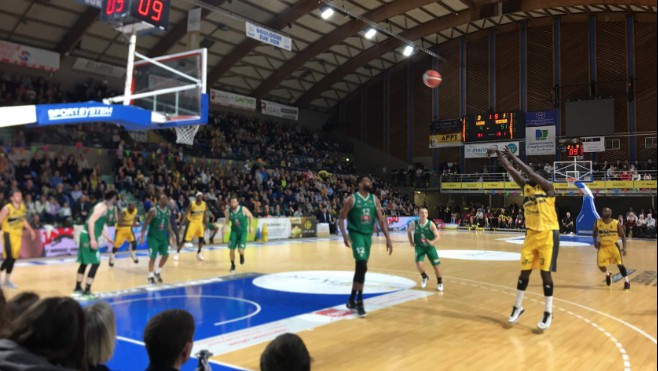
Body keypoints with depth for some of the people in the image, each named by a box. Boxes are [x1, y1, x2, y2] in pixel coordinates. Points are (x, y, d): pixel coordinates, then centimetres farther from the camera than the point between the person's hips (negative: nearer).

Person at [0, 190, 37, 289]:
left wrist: (31, 230, 19)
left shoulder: (22, 207, 3)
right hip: (8, 234, -6)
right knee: (9, 257, -13)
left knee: (14, 258, 9)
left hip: (18, 234, 6)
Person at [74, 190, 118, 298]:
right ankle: (87, 290, -2)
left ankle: (78, 288, 28)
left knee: (84, 262, 18)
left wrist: (108, 238, 28)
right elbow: (91, 221, -25)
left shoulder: (107, 208, 15)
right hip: (88, 236, -10)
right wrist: (93, 239, -29)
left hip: (88, 236, 10)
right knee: (95, 263, -6)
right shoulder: (102, 207, -15)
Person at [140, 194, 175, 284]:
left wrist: (172, 235, 13)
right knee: (153, 257, -6)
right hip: (153, 237, -6)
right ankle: (151, 276, 9)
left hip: (163, 236, 6)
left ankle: (157, 272, 25)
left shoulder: (168, 211, 2)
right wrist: (142, 237, -19)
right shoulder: (153, 210, -17)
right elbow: (146, 223, -15)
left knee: (166, 255, 6)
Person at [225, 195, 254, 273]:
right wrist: (225, 228, -18)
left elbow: (250, 217, -1)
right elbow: (226, 221, 2)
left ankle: (242, 255, 25)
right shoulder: (227, 211, -11)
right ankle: (232, 265, 20)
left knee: (240, 250, -13)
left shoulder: (243, 209, -18)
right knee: (232, 250, -3)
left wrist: (250, 226, 3)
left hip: (243, 231, -2)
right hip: (234, 231, 2)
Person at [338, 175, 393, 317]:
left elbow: (381, 220, 6)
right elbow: (341, 219, -8)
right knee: (362, 266, -19)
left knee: (360, 268, 12)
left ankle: (352, 299, 26)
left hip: (368, 235, 6)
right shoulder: (351, 199, -8)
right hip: (356, 234, -6)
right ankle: (359, 301, -8)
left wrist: (388, 238, -3)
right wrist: (345, 236, -23)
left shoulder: (374, 199, 6)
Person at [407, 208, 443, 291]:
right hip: (419, 247, 0)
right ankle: (424, 277, 15)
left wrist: (432, 242, -38)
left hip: (430, 247, 0)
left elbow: (437, 237, -18)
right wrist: (411, 242, 2)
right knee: (419, 264, -18)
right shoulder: (414, 224, -12)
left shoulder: (431, 224, -17)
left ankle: (440, 283, 26)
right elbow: (408, 231, 10)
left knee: (436, 266, 1)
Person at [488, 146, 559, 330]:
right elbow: (511, 170, 0)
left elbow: (531, 172, -21)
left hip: (548, 235, -5)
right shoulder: (526, 187, 8)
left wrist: (513, 156, -19)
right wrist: (499, 154, -9)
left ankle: (548, 313, 10)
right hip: (531, 234, 5)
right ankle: (518, 307, 21)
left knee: (545, 273, -2)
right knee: (524, 271, 8)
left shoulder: (548, 187, -7)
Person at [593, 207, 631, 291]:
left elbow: (623, 235, -5)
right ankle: (607, 275, 31)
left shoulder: (616, 223, -13)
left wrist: (624, 247, -15)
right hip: (603, 246, 2)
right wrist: (595, 241, -8)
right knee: (601, 265, -3)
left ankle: (626, 282, 6)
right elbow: (594, 233, 9)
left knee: (620, 264, -8)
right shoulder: (597, 222, -7)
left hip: (613, 246, -2)